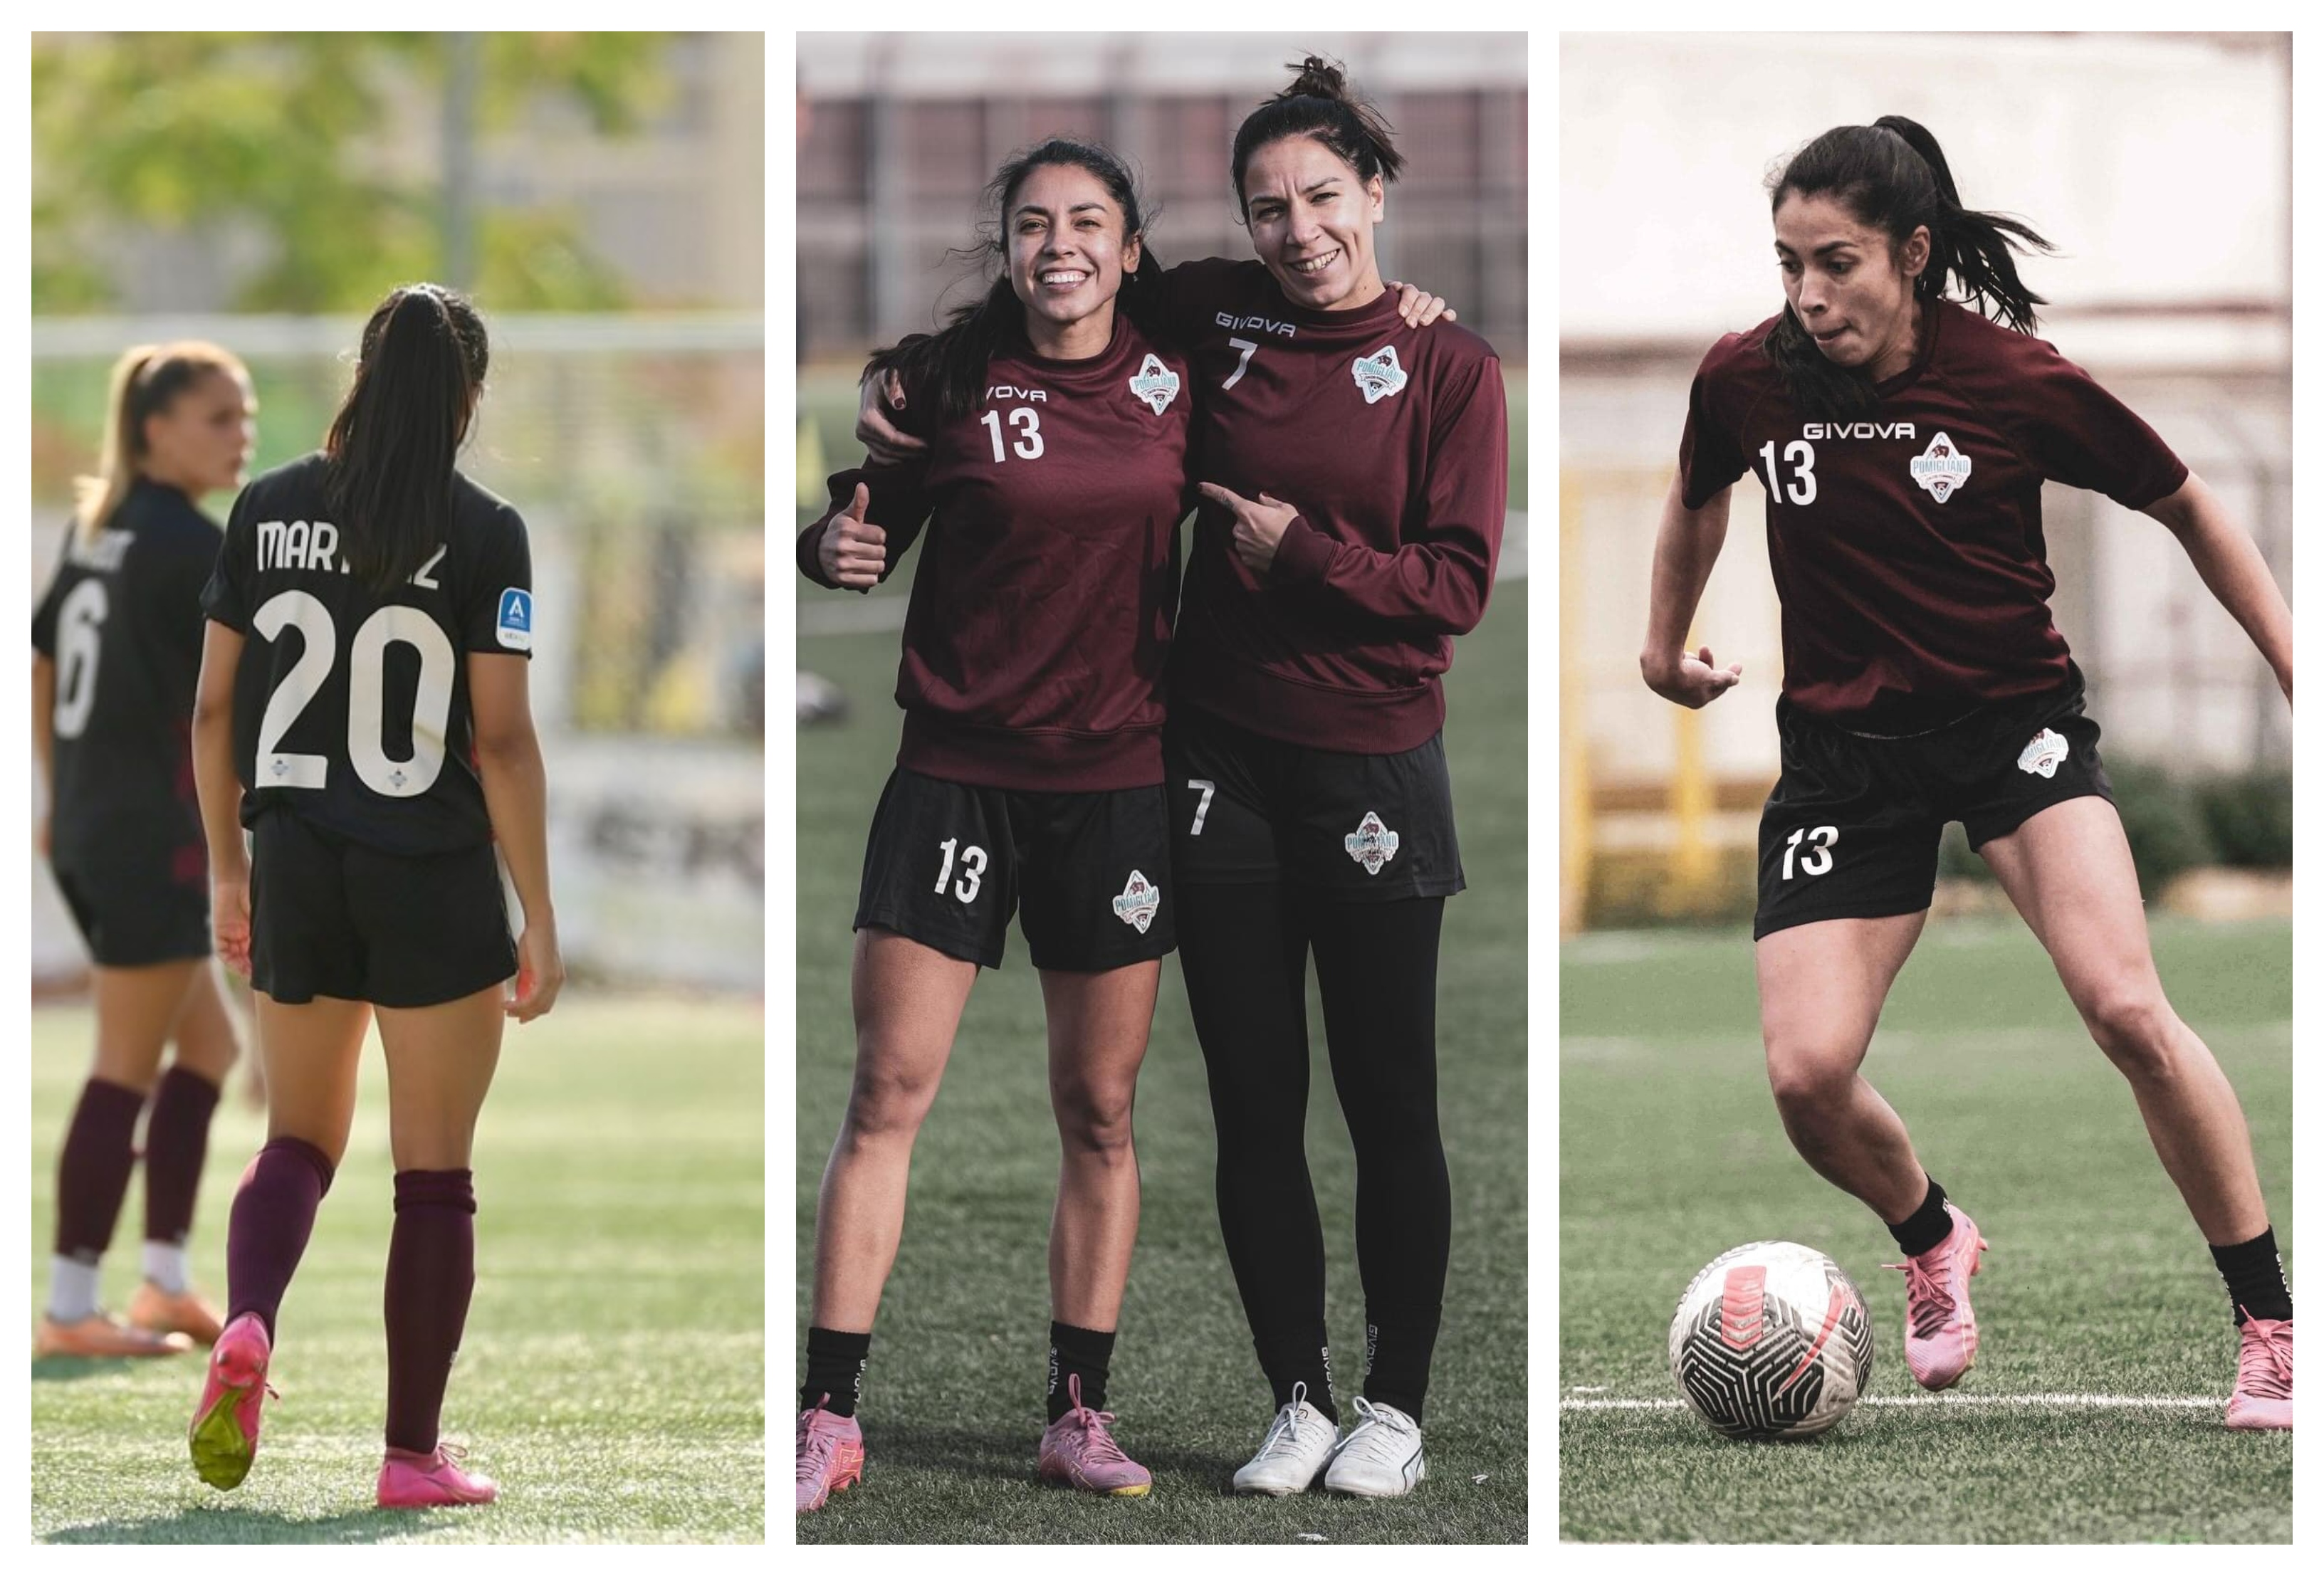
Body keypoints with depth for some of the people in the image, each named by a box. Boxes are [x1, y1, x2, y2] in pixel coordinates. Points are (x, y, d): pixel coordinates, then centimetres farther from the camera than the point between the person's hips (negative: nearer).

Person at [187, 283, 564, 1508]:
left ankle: (246, 1326, -12)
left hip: (296, 874, 3)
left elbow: (214, 711, 4)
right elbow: (502, 741, -11)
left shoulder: (266, 511, 1)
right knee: (435, 1174, 7)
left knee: (299, 1141, 17)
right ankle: (413, 1452, 9)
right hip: (437, 882, -3)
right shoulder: (482, 536, -9)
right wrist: (540, 921, -5)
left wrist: (228, 871, 16)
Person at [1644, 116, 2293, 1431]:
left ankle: (2271, 1321, -11)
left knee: (2126, 1008, -24)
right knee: (1808, 1078, -11)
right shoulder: (1746, 381, -6)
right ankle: (1934, 1242, 25)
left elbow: (2188, 509, 0)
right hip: (1842, 746, 3)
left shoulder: (2018, 381, -14)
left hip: (2015, 718, -3)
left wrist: (2298, 670, -3)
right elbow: (1699, 500, 19)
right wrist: (1669, 644, 31)